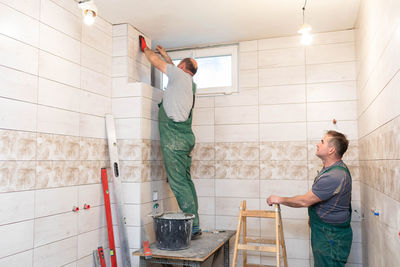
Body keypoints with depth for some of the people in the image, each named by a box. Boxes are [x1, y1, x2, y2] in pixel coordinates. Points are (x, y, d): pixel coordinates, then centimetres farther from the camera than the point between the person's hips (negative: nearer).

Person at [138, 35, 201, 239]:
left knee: (178, 183, -8)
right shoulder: (190, 83, 20)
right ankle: (194, 226, 12)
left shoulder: (180, 75, -2)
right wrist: (166, 55, 51)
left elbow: (155, 60, 4)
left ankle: (193, 227, -7)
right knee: (186, 181, 9)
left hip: (174, 139, -9)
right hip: (186, 138, 9)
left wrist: (145, 47, 23)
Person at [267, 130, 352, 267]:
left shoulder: (335, 176, -29)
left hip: (331, 238, -10)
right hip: (323, 231, 10)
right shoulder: (332, 168, 6)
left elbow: (305, 201, -24)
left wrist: (279, 199, -11)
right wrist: (314, 217, 21)